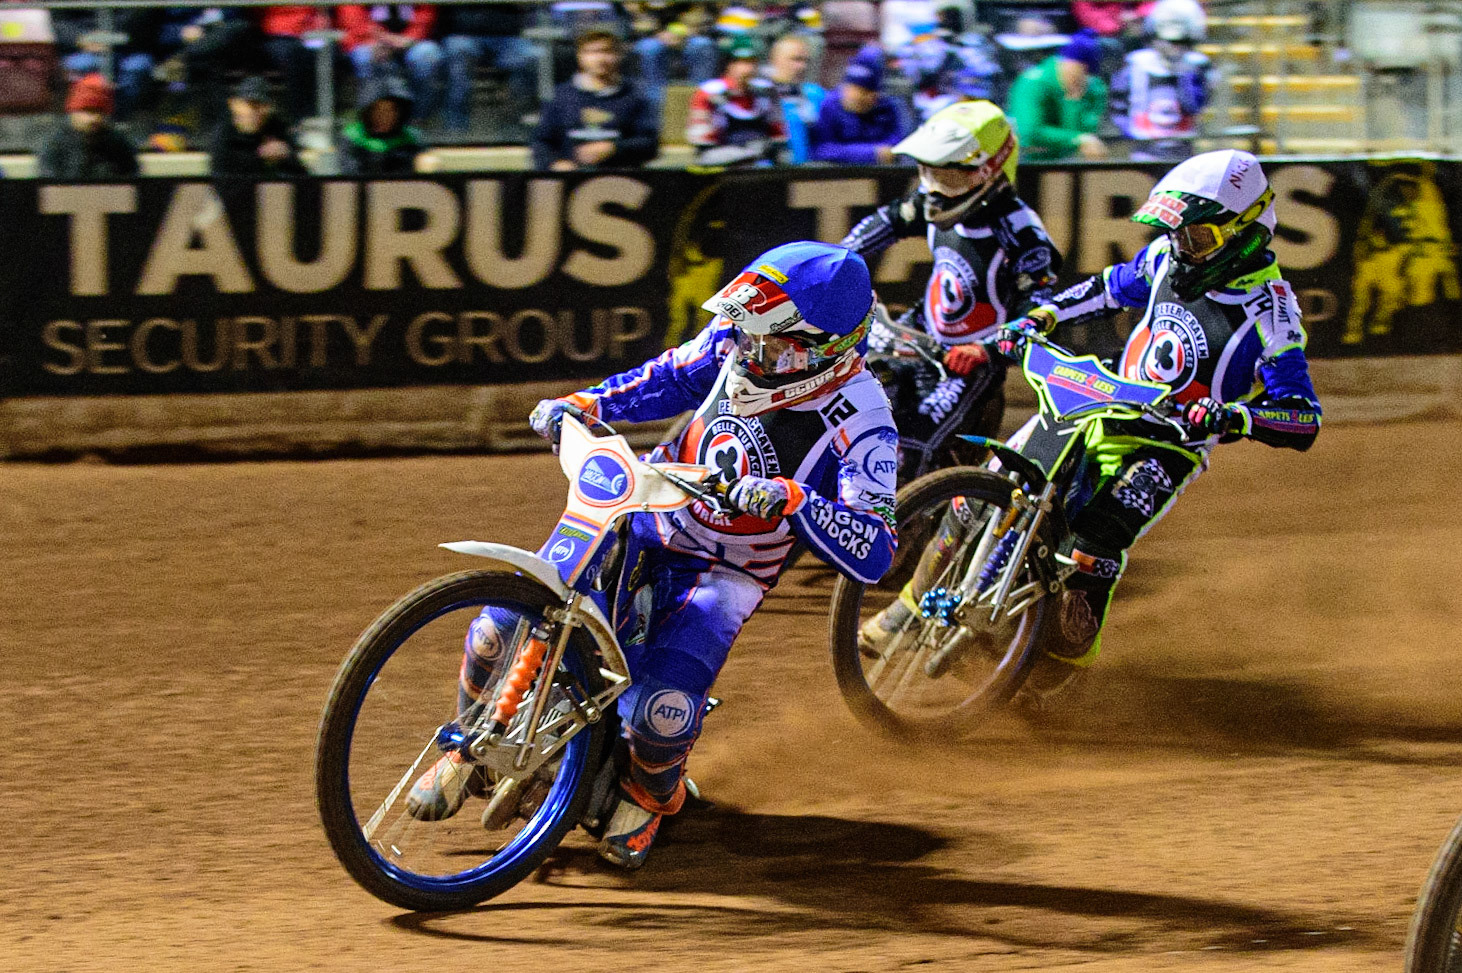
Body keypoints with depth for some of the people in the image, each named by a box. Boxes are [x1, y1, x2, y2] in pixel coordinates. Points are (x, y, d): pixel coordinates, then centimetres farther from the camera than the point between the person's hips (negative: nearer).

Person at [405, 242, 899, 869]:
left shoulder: (862, 425, -24)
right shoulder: (738, 341, -10)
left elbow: (872, 553, -32)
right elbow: (672, 379, 11)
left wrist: (791, 499, -46)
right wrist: (585, 404, -2)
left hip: (722, 575, -4)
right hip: (648, 517, 4)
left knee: (662, 710, -26)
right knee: (503, 623, -11)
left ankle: (648, 795, 12)